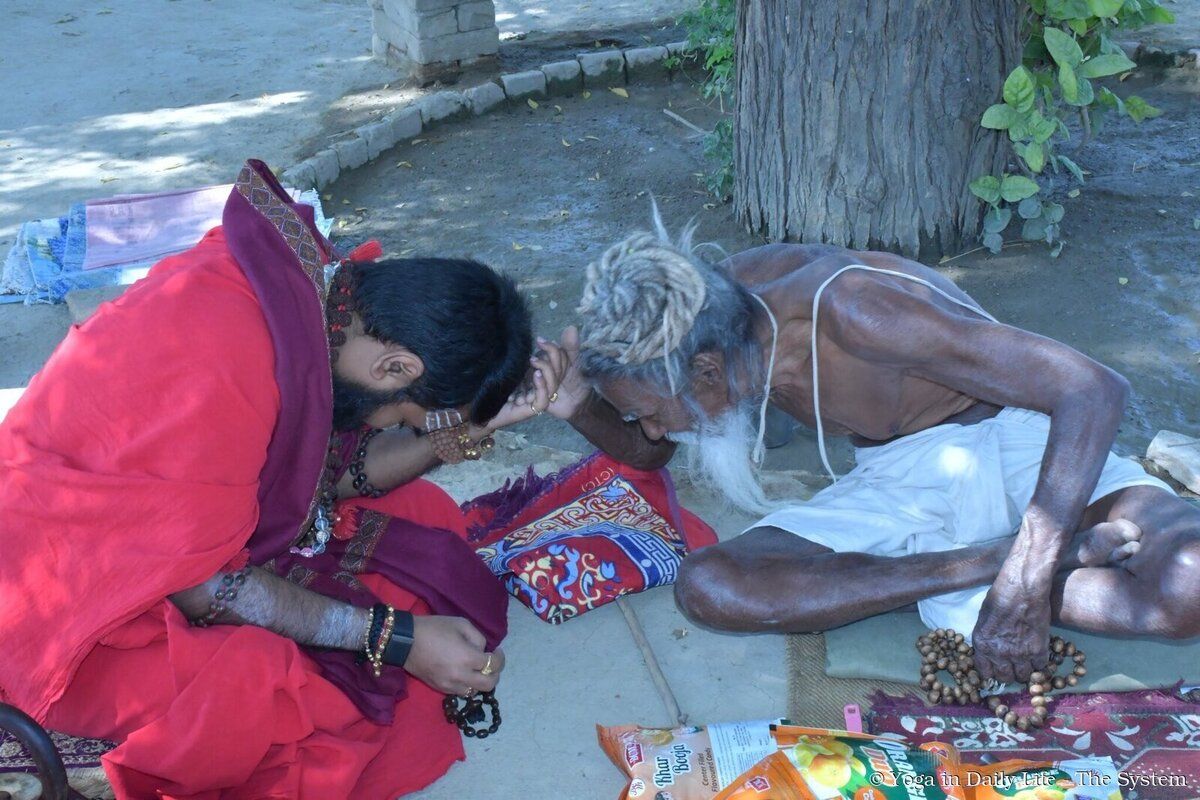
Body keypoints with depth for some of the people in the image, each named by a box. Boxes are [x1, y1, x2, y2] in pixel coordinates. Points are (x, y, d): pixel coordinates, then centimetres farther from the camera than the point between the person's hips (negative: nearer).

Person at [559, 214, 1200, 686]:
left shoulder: (852, 308, -30)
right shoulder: (716, 301, -9)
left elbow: (1095, 389, -30)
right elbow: (642, 451, 10)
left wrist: (1021, 587, -36)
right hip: (894, 482, 6)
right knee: (706, 588, -24)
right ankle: (984, 560, -19)